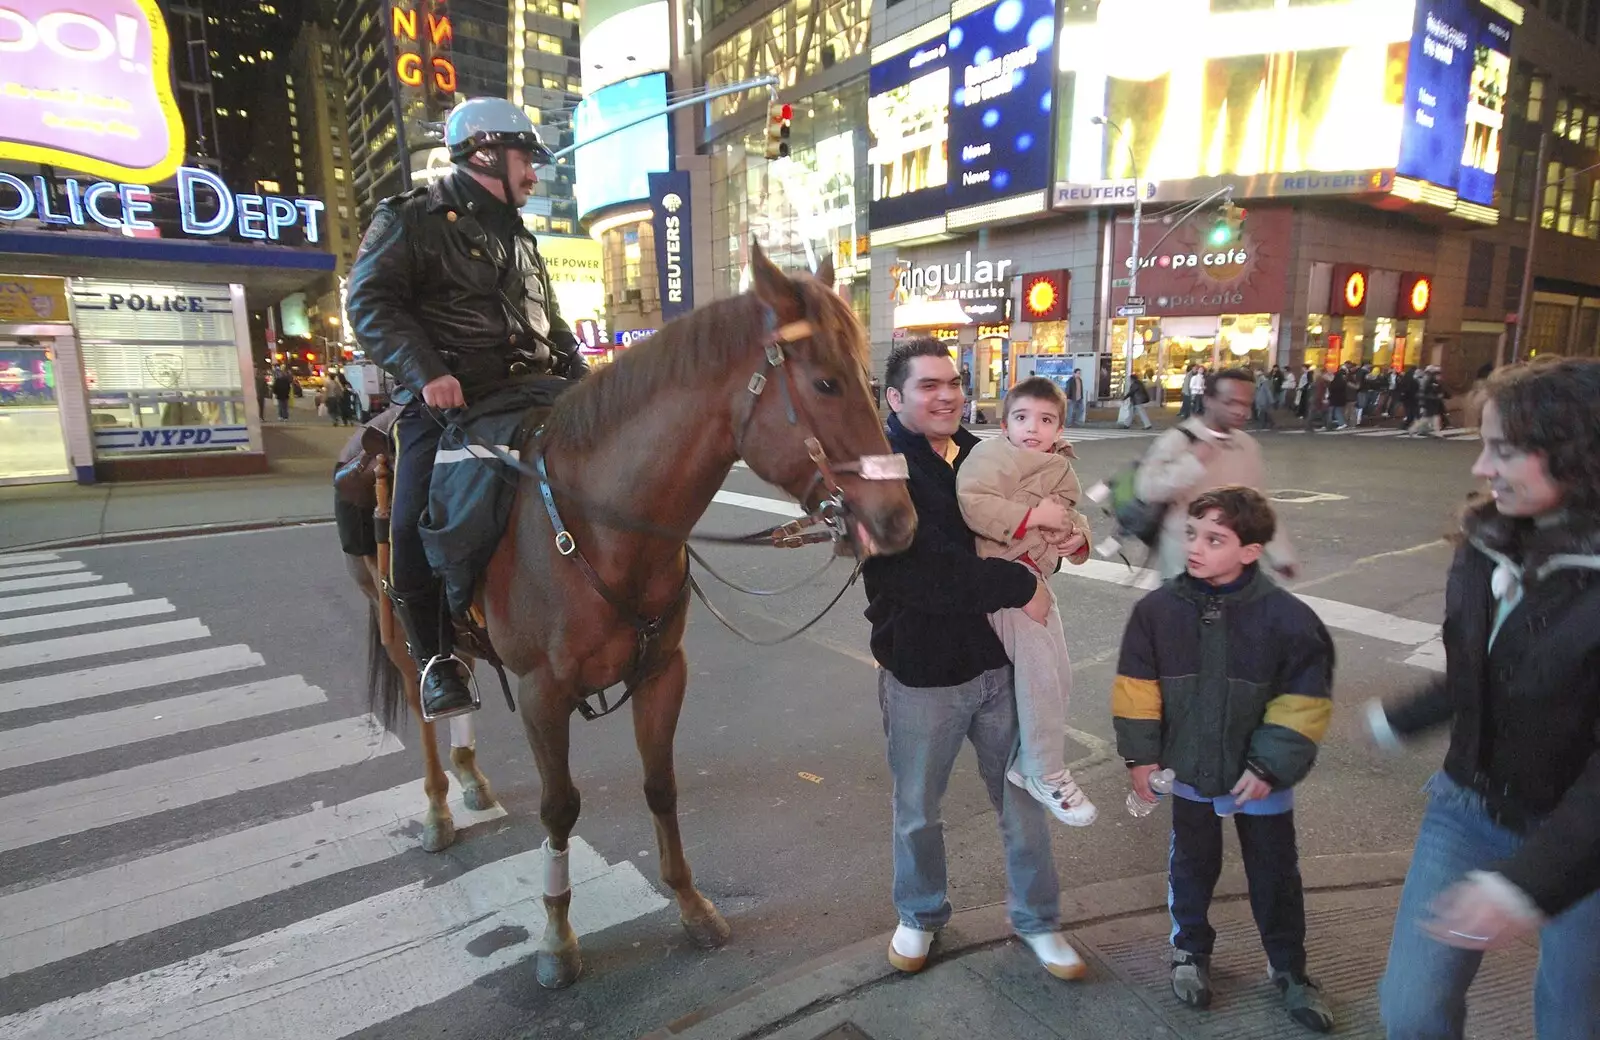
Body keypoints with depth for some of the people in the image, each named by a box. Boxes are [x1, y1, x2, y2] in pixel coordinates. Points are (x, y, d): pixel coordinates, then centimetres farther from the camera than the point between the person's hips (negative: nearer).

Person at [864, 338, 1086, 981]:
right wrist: (1019, 585, -23)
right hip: (920, 673, -4)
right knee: (917, 810, 17)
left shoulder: (980, 455, 5)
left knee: (1022, 801, 17)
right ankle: (920, 915, 43)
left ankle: (1038, 920, 40)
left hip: (998, 662, 5)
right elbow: (922, 569, -27)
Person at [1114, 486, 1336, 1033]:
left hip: (1260, 779, -1)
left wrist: (1270, 766, -13)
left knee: (1275, 874, 17)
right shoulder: (1158, 609, -13)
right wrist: (1141, 755, -4)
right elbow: (1137, 688, -4)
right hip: (1189, 772, 1)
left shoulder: (1286, 617, -17)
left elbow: (1303, 703, -11)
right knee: (1192, 865, 20)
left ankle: (1289, 968, 40)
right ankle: (1191, 948, 43)